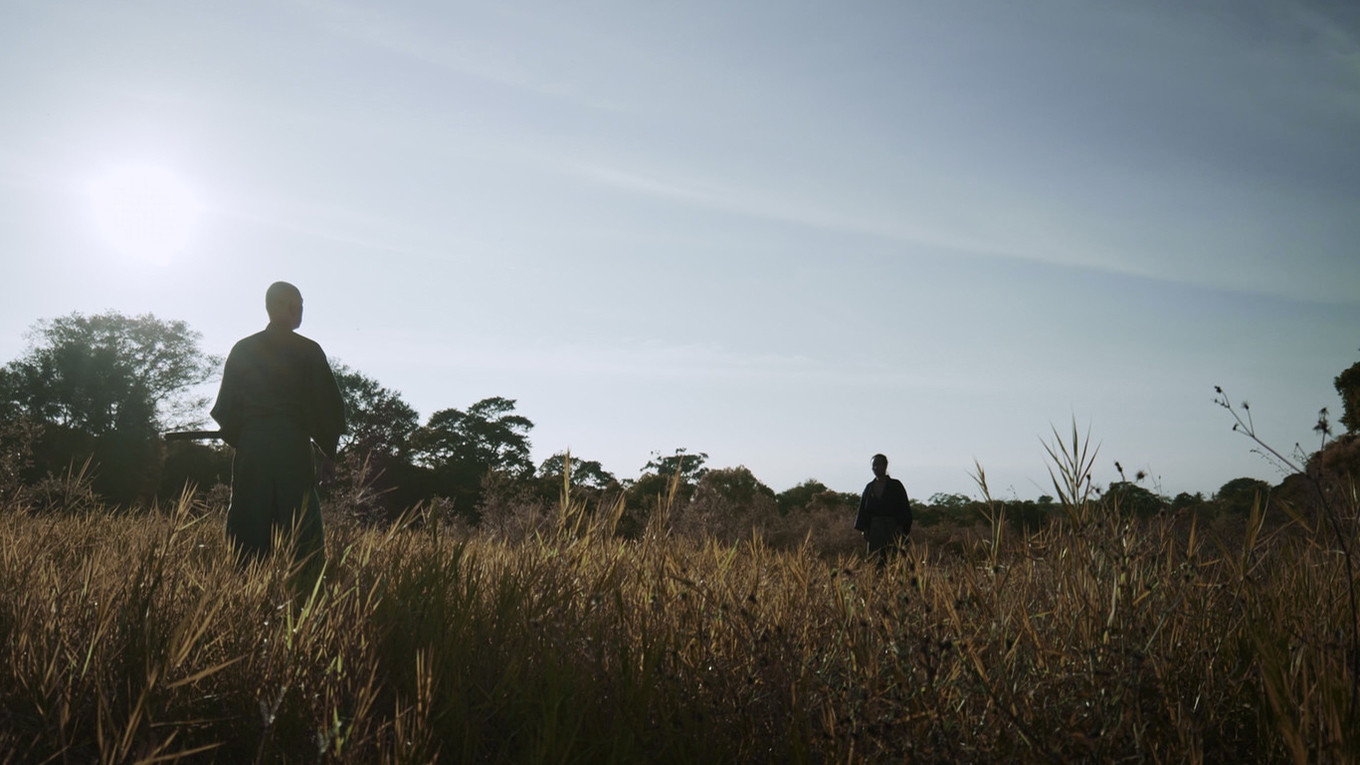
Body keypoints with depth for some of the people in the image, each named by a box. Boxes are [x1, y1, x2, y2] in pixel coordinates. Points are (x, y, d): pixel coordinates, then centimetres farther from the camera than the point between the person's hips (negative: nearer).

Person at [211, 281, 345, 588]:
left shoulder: (242, 350, 8)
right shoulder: (308, 351, -1)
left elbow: (224, 407, 9)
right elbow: (329, 405, 0)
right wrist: (328, 446, 13)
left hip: (251, 450, 3)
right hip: (293, 448, -3)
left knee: (249, 530, 7)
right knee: (300, 529, 0)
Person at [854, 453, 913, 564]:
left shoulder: (895, 485, 2)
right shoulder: (869, 487, 13)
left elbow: (904, 508, -2)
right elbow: (863, 509, 13)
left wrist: (901, 526, -12)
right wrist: (863, 528, 3)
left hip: (892, 529, -3)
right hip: (874, 529, 4)